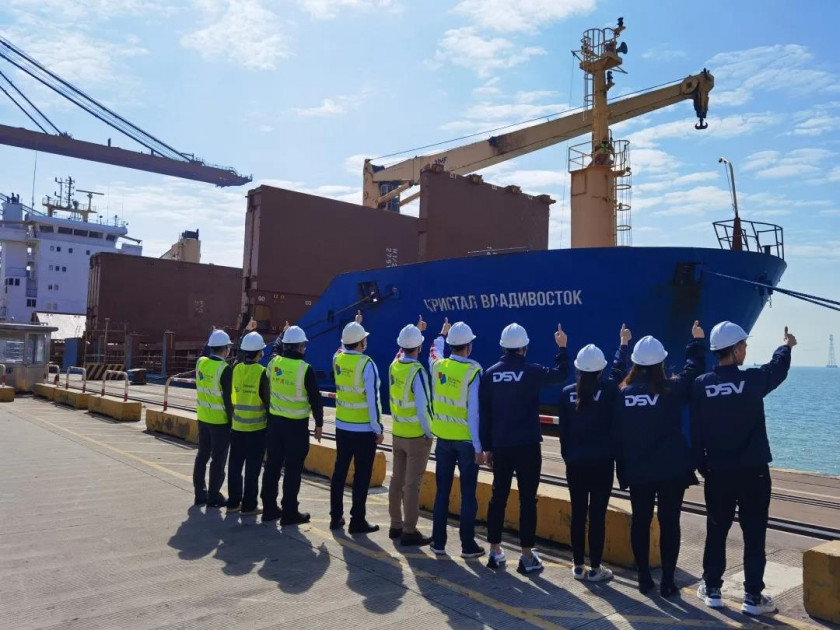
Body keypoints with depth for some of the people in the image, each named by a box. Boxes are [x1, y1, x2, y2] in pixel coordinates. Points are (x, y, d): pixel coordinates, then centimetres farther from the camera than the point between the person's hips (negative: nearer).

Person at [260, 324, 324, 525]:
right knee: (293, 469, 3)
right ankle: (290, 513, 9)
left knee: (272, 465, 13)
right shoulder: (306, 369, -14)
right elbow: (315, 399, -10)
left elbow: (266, 392, 11)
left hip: (275, 421, 5)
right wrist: (319, 424, -1)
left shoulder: (273, 363, 0)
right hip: (297, 425, -5)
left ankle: (269, 509, 23)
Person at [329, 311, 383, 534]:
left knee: (340, 470, 14)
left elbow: (345, 346, 28)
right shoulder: (366, 364, -17)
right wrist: (378, 429, -10)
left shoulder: (338, 359, 1)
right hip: (364, 429, -6)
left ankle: (336, 517, 23)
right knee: (362, 475, 2)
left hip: (342, 426, 6)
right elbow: (373, 400, -18)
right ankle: (358, 521, 7)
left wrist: (355, 324, 36)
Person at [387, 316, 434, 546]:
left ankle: (395, 526, 25)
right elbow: (423, 406, -20)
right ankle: (409, 532, 6)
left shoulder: (394, 365, 2)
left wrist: (417, 330, 36)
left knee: (397, 480, 14)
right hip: (416, 437, -7)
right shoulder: (417, 371, -19)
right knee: (412, 485, -1)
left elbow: (404, 350, 26)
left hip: (398, 434, 7)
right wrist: (429, 434, -8)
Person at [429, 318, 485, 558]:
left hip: (443, 439, 4)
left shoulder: (437, 365, -2)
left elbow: (434, 351, 26)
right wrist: (479, 447, -12)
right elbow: (474, 413, -17)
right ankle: (468, 545, 13)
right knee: (468, 494, 6)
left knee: (442, 491, 13)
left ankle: (438, 542, 20)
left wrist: (441, 335, 45)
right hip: (466, 440, -4)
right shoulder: (473, 371, -16)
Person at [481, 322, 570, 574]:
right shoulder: (531, 372, -10)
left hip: (500, 447, 4)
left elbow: (483, 414, 4)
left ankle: (495, 551, 18)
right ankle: (527, 555, 8)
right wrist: (562, 348, 20)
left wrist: (487, 446, 11)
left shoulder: (489, 374, 0)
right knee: (527, 499, 3)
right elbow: (561, 373, 7)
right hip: (527, 446, -3)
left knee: (498, 497, 12)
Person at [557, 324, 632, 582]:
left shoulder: (567, 393, -3)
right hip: (601, 462, -2)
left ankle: (578, 566, 19)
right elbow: (619, 370, 10)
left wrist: (567, 456, 12)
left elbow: (563, 430, 2)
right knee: (597, 514, 4)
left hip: (575, 462, 2)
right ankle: (595, 568, 10)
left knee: (578, 513, 10)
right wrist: (623, 343, 24)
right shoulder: (608, 390, -9)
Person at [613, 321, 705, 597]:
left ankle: (644, 578, 20)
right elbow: (693, 372, 8)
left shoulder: (622, 393, -4)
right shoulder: (672, 389, -10)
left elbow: (616, 433, 0)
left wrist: (622, 467, 10)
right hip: (671, 469, -2)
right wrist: (697, 341, 21)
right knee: (669, 523, 6)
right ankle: (667, 581, 9)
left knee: (640, 522, 12)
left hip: (637, 470, 2)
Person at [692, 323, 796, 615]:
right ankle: (753, 597, 13)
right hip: (753, 471, -2)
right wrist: (786, 346, 34)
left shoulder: (701, 384, -5)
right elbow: (778, 369, 14)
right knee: (754, 535, 7)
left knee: (716, 532, 13)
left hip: (717, 472, 2)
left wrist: (702, 466, 10)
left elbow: (696, 432, -1)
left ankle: (712, 590, 22)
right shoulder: (753, 379, -10)